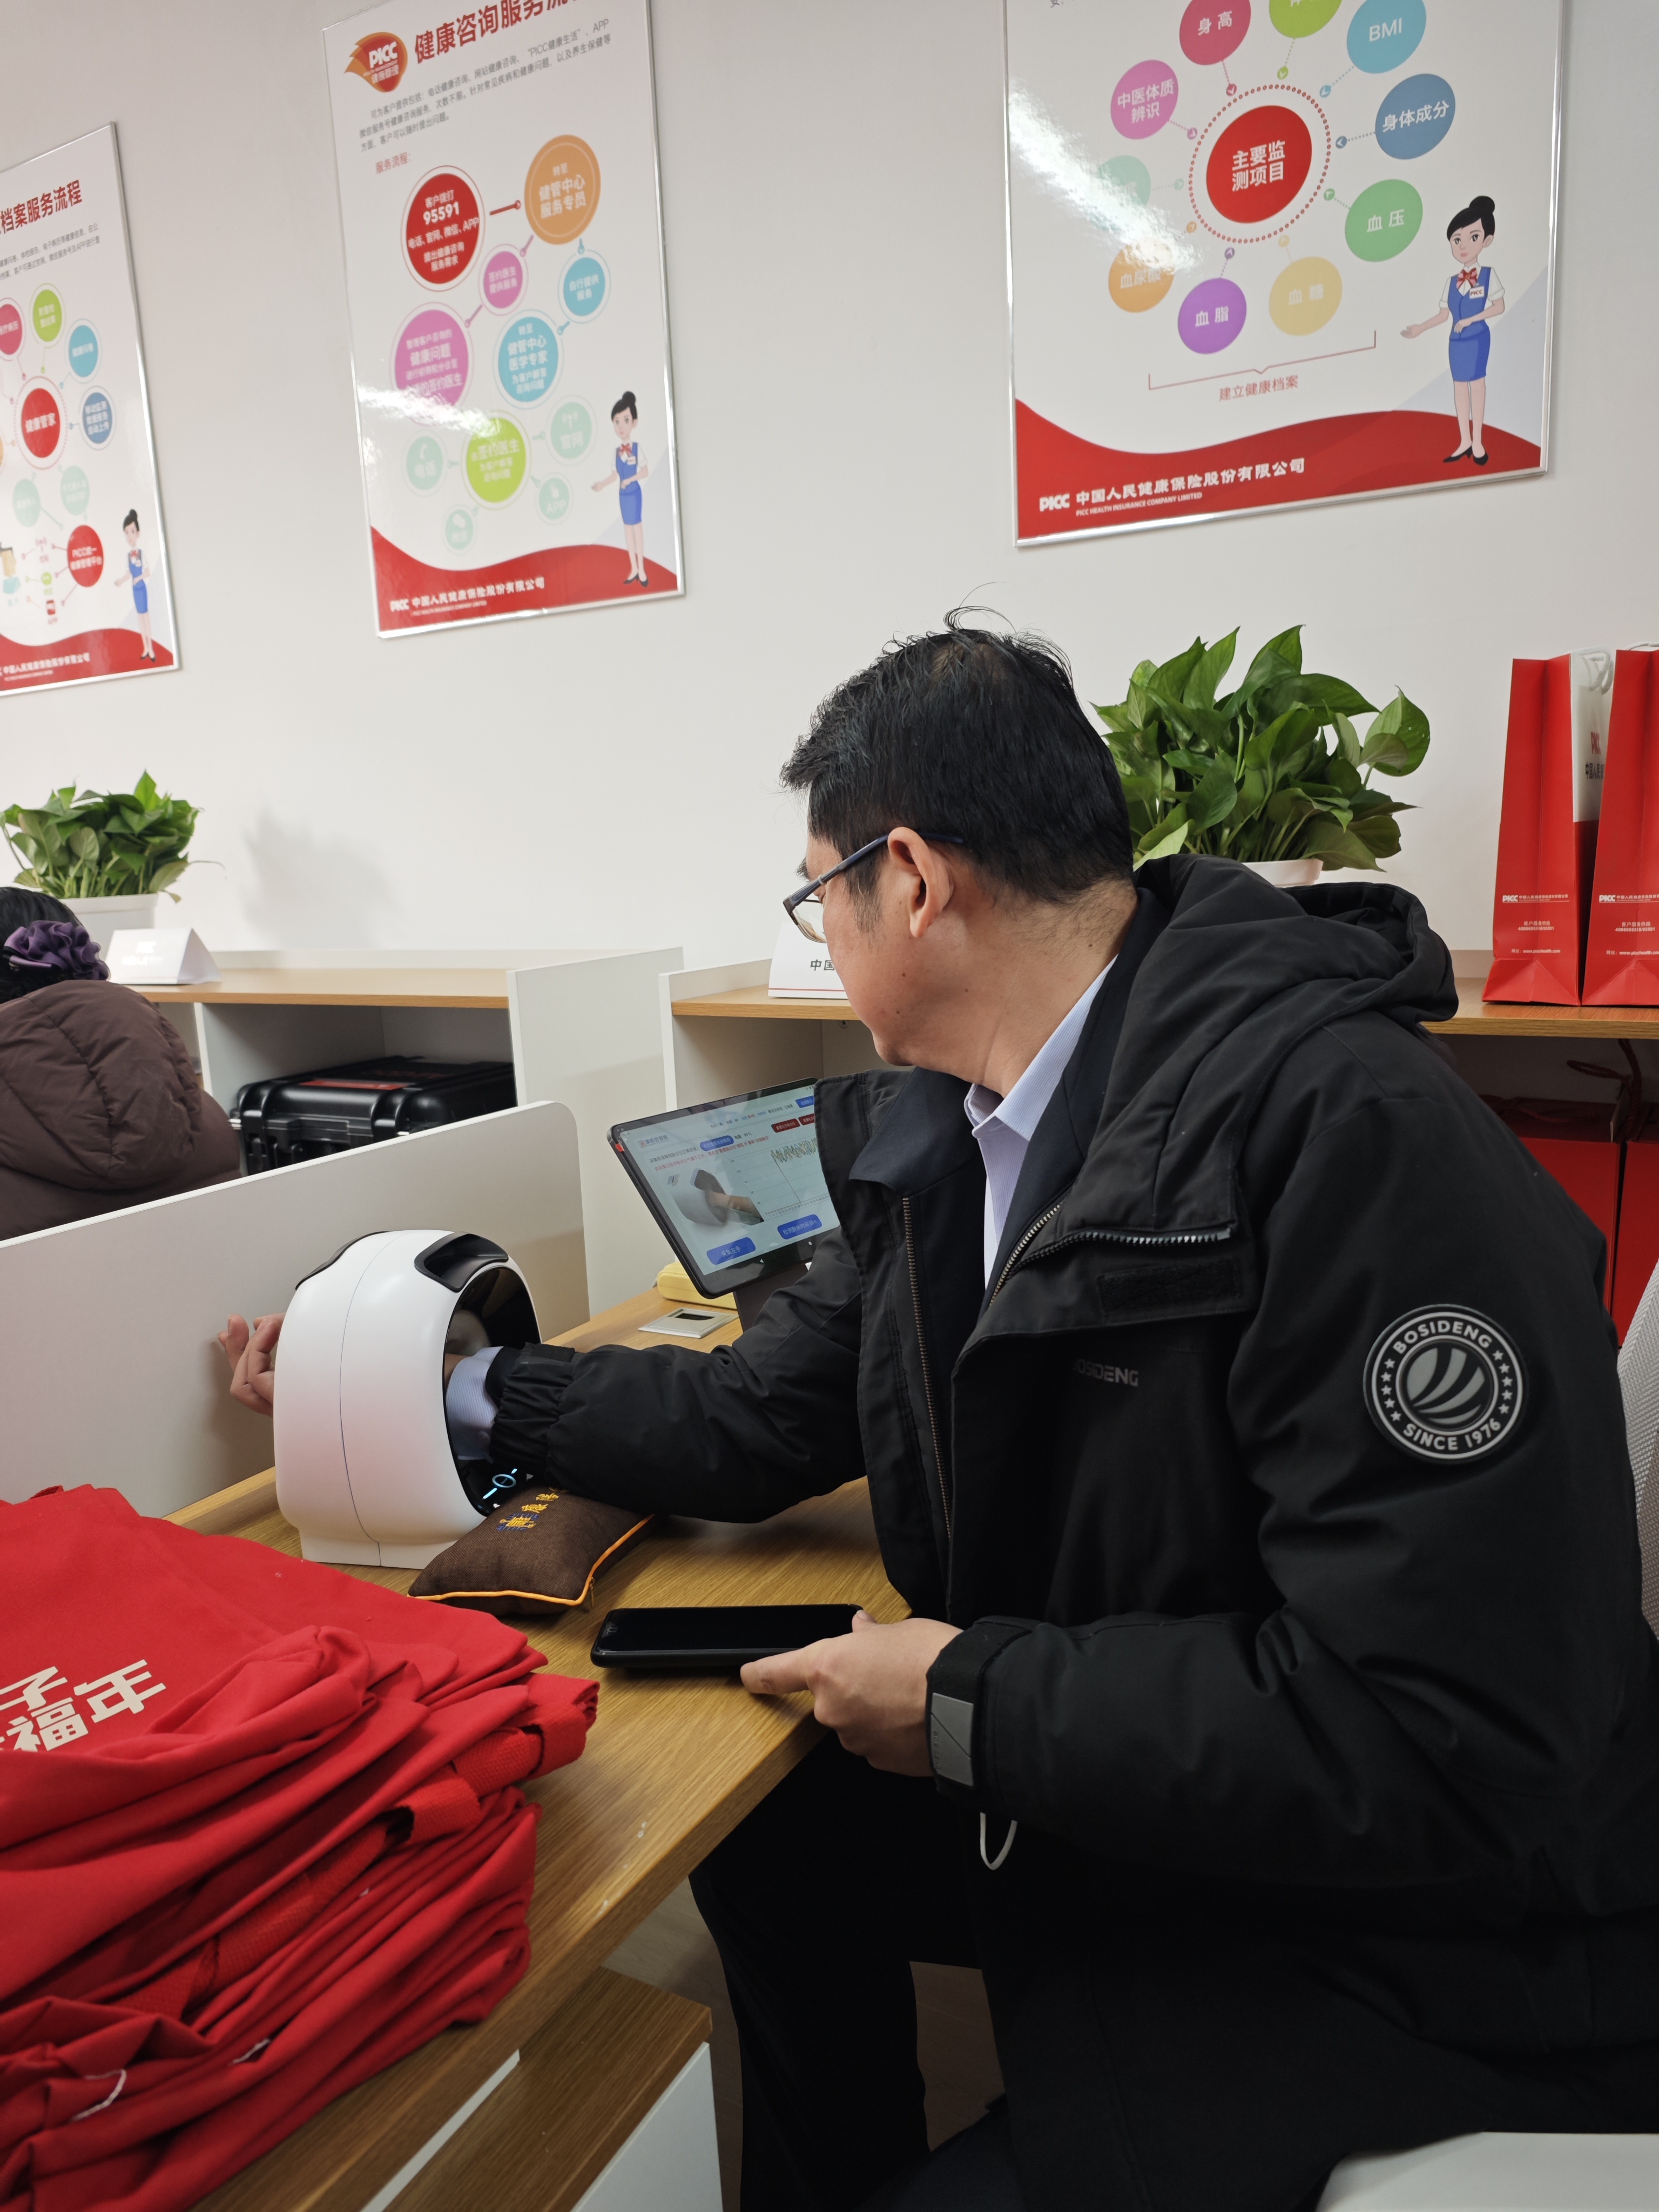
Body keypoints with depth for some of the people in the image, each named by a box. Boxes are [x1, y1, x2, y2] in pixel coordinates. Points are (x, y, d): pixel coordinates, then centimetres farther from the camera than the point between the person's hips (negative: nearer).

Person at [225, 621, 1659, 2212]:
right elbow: (763, 1420, 8)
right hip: (1108, 1798, 8)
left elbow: (1448, 1748, -30)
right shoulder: (936, 1133, -2)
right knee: (768, 1833, 14)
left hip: (1414, 1931, -7)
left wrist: (971, 1701, -21)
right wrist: (446, 1391, 11)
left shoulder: (1353, 1130, -29)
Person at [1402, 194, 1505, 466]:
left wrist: (1470, 320, -20)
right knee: (1459, 385, 8)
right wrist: (1420, 328, -1)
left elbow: (1499, 307, -12)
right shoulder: (1452, 281, 5)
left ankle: (1478, 442, 7)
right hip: (1457, 340, 5)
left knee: (1477, 383, 0)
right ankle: (1465, 442, 16)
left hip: (1478, 338, -5)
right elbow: (1444, 314, 9)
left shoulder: (1489, 275, -8)